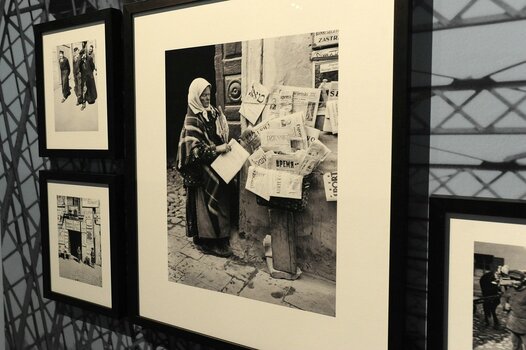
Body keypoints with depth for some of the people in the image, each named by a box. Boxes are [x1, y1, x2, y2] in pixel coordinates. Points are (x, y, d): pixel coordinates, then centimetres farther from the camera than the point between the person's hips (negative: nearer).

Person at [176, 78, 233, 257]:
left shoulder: (212, 112, 9)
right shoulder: (192, 119, -13)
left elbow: (221, 135, 19)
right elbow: (194, 147, -19)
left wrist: (226, 146, 1)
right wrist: (216, 149, -26)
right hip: (201, 170, -8)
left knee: (220, 201, 12)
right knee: (205, 203, -1)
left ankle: (220, 237, 23)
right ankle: (208, 242, 9)